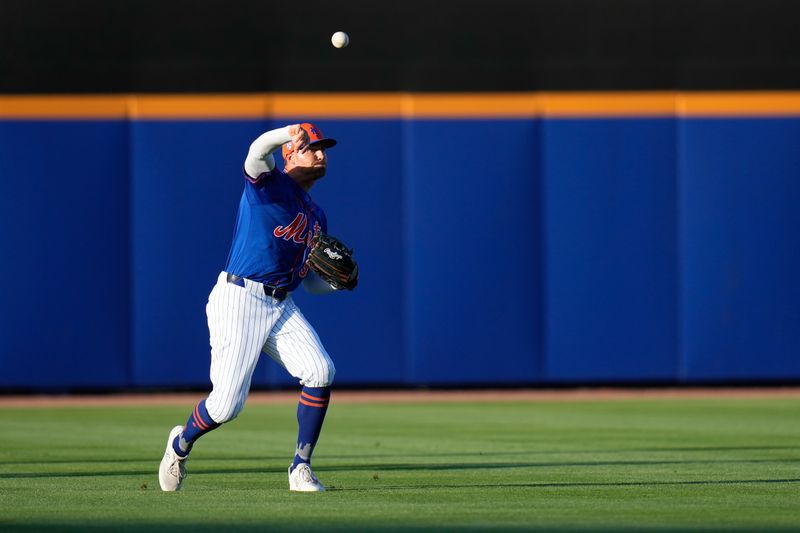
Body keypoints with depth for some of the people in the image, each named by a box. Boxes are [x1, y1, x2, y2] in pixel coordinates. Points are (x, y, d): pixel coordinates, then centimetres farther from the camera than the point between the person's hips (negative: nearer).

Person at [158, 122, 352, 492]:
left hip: (282, 307, 7)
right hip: (239, 299, -7)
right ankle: (182, 443, 24)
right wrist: (292, 132, -46)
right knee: (227, 404, -9)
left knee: (320, 371, -16)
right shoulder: (268, 181, -1)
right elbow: (258, 151, -26)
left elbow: (312, 282, 23)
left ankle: (301, 469, -6)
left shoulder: (316, 217, 20)